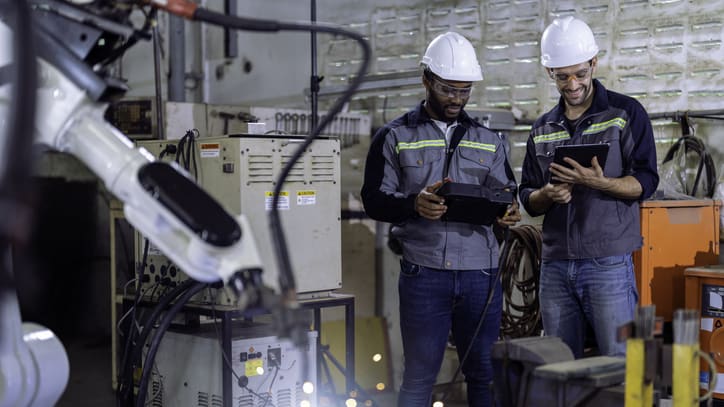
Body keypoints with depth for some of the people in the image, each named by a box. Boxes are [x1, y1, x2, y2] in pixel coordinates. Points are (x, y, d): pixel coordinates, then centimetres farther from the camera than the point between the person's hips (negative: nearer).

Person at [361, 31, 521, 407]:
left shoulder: (488, 141, 13)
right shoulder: (394, 137, 5)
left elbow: (507, 194, 15)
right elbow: (373, 199, 0)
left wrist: (509, 213, -10)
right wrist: (414, 204, -20)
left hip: (481, 273, 3)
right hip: (423, 273, -3)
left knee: (485, 373, 7)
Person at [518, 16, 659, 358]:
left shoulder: (626, 113, 2)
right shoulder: (542, 129, 15)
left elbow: (645, 182, -6)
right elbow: (527, 199, 16)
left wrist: (598, 182, -23)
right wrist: (546, 195, -8)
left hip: (609, 263, -5)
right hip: (555, 265, 5)